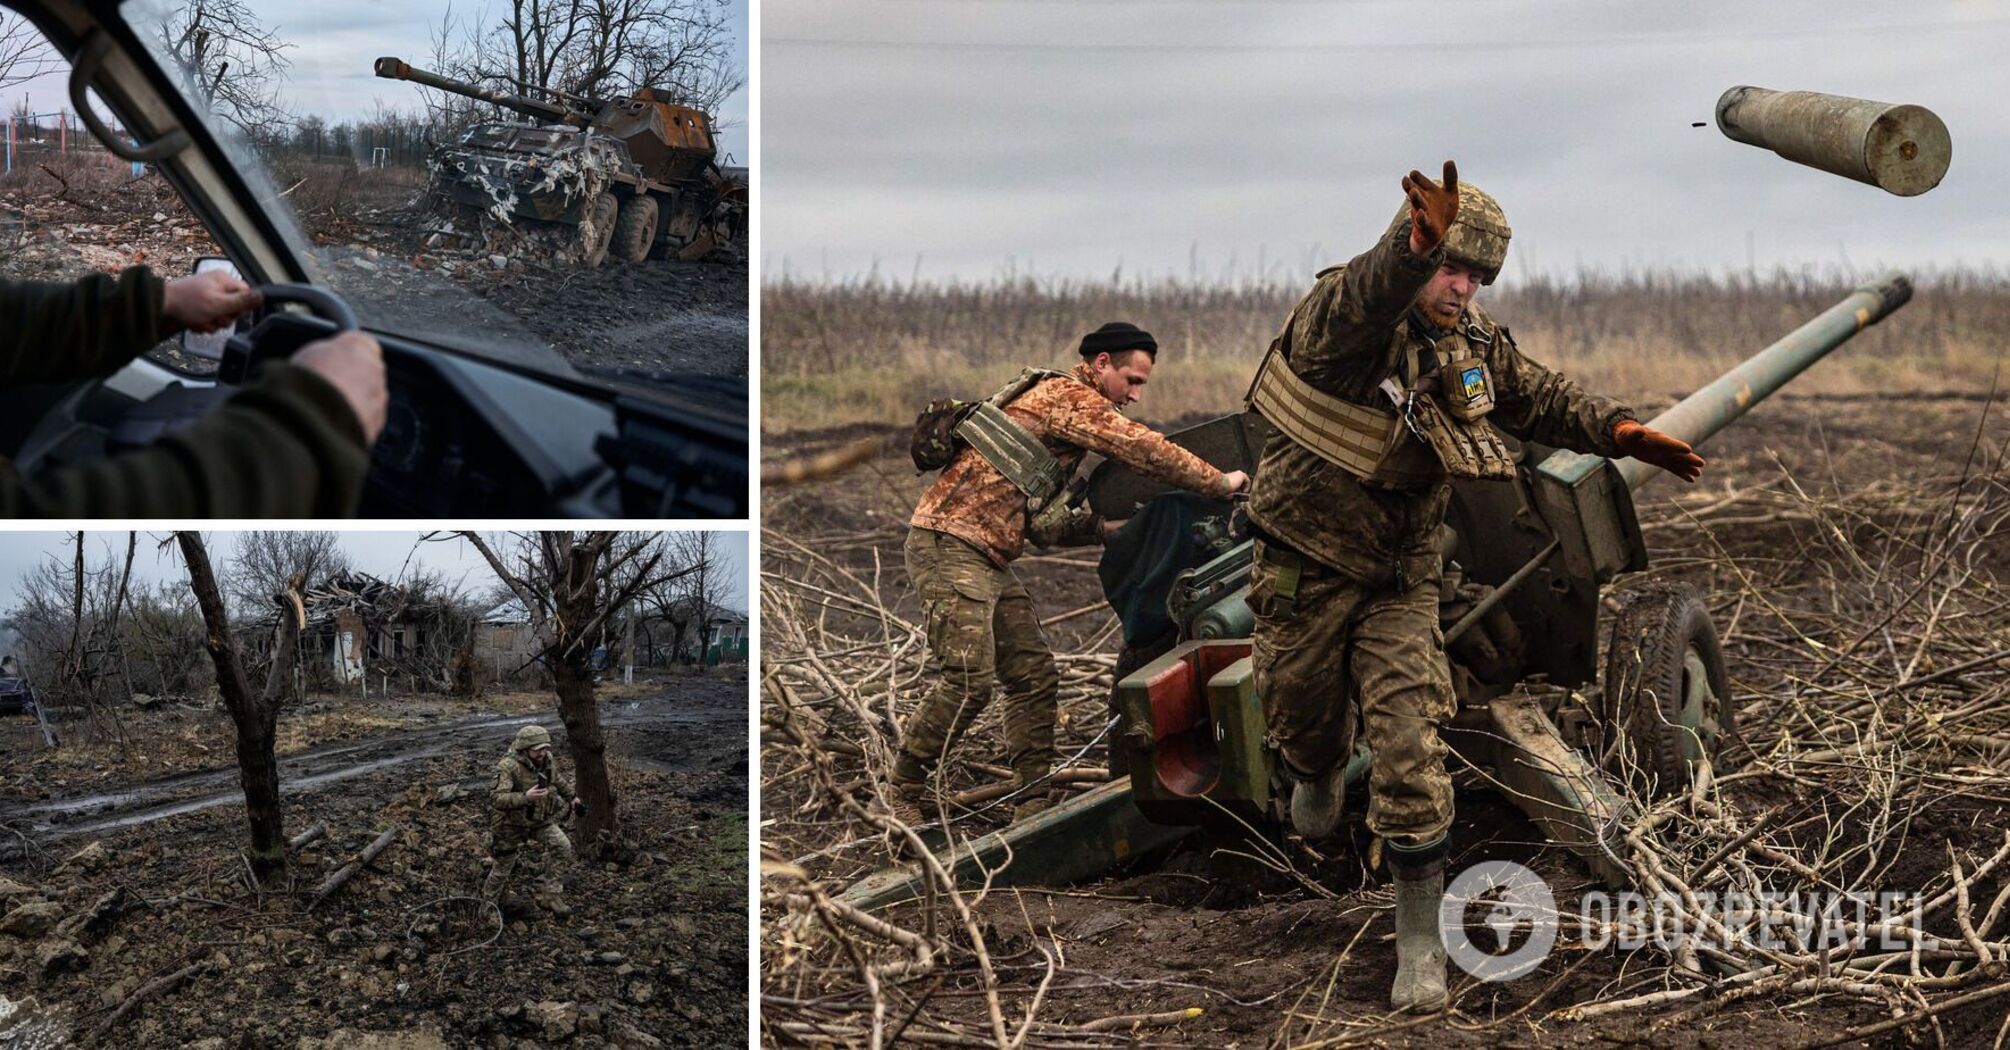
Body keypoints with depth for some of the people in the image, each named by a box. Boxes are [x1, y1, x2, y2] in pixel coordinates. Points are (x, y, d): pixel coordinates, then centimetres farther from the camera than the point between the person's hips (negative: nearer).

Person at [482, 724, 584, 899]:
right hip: (512, 824, -5)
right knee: (501, 869, 11)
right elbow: (497, 798, -39)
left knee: (564, 849, -15)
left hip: (540, 821, 5)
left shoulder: (546, 760, -8)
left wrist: (572, 797, 21)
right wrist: (525, 797, -50)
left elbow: (558, 780, 15)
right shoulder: (508, 767, -30)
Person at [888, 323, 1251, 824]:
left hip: (987, 559, 10)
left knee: (1034, 678, 6)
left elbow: (1035, 521, 21)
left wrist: (1094, 523, 8)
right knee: (968, 682, -15)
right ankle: (900, 792, -3)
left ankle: (1034, 803, 9)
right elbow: (1142, 448, -16)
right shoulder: (1067, 396, -7)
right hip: (949, 544, -10)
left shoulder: (1061, 406, 24)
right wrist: (1219, 482, -6)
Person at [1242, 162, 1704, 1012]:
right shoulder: (1339, 315, -21)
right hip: (1308, 568, -3)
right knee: (1305, 719, 17)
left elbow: (1540, 400, 13)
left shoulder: (1474, 344, -2)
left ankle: (1420, 937, 0)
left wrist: (1622, 431, -4)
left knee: (1410, 749, -9)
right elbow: (1360, 302, -46)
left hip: (1402, 578, 3)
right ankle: (1316, 776, 56)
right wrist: (1415, 245, -67)